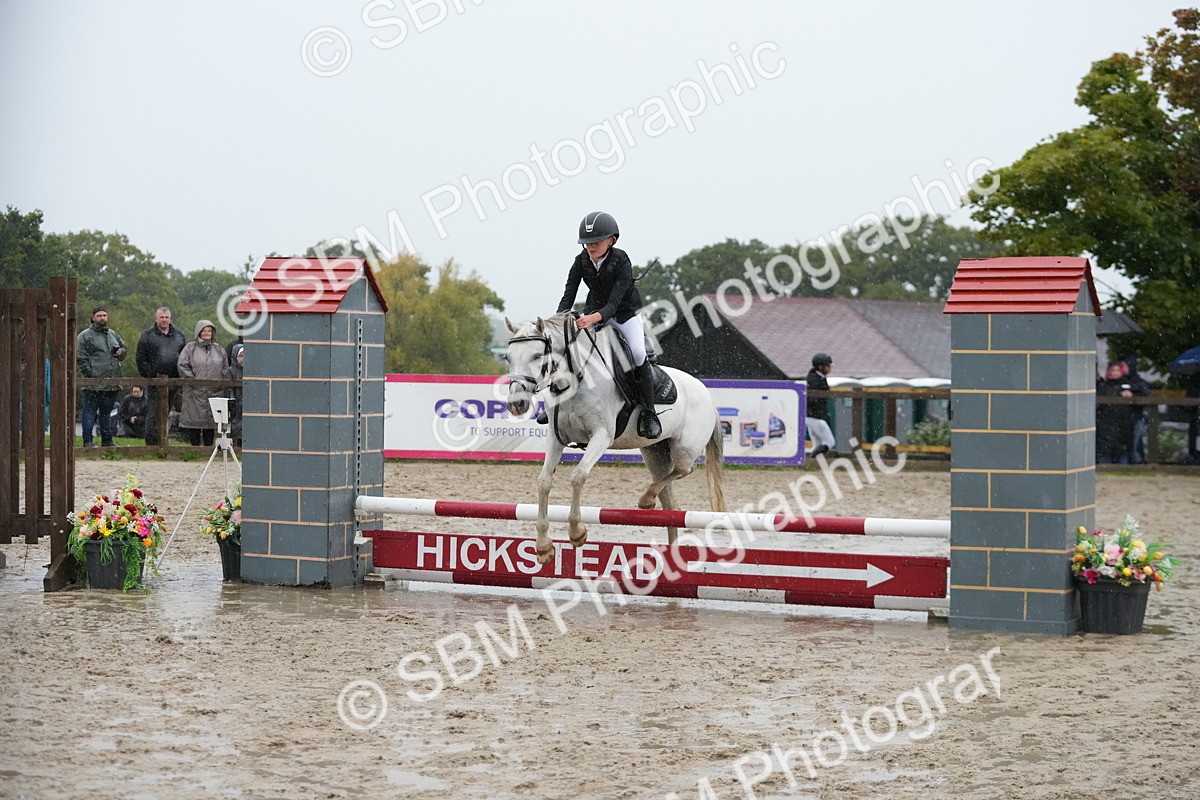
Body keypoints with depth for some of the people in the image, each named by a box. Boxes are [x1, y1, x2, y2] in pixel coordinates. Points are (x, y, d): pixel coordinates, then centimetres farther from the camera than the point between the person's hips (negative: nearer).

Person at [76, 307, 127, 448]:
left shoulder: (113, 334, 18)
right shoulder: (85, 336, -1)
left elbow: (124, 348, 29)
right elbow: (80, 359, -6)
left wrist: (121, 352, 4)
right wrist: (91, 374, -15)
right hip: (93, 383, -6)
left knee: (106, 412, 13)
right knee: (90, 411, -4)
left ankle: (107, 440, 18)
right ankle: (88, 441, -3)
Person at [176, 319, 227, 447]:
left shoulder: (219, 349, 15)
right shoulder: (190, 348, 4)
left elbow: (225, 368, 18)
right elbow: (183, 366, -3)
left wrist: (219, 380, 2)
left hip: (214, 392, 3)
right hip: (195, 392, -3)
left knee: (211, 420, 3)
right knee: (195, 419, -5)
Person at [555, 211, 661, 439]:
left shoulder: (622, 262, -27)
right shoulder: (581, 262, -14)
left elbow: (615, 301, -36)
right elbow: (568, 295, -17)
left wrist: (595, 318, -55)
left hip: (625, 312, -4)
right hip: (595, 311, 5)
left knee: (637, 352, -27)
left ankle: (648, 412, -14)